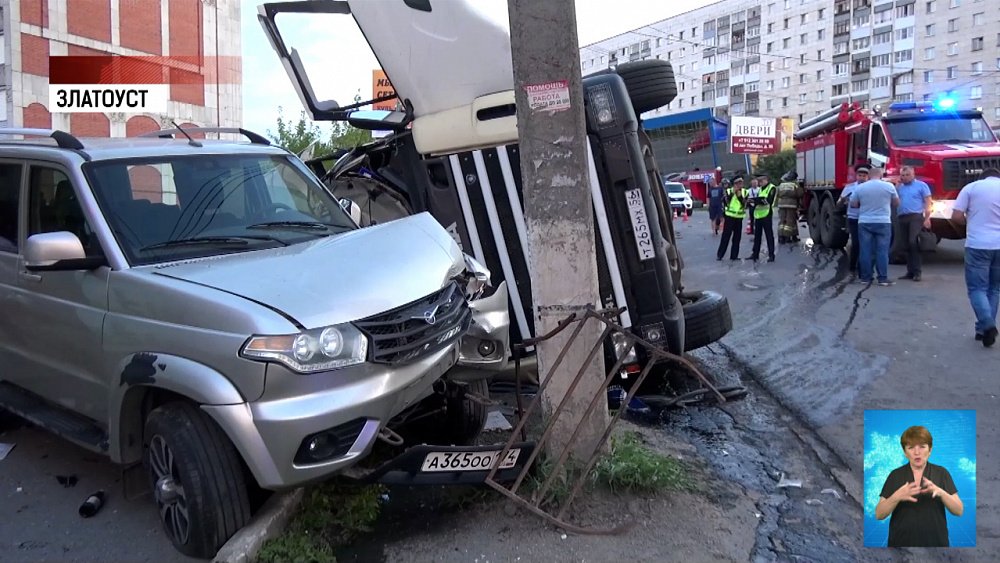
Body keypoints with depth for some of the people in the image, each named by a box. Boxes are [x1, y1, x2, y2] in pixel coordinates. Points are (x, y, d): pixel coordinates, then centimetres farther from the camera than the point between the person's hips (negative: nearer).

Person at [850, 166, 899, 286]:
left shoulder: (860, 187, 0)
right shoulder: (889, 186, -2)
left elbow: (853, 204, 7)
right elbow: (896, 203, 8)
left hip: (864, 222, 1)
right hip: (883, 222, -1)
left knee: (866, 250, 4)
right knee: (882, 251, 0)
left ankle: (865, 277, 7)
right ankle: (883, 278, -2)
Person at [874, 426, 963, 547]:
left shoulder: (941, 473, 2)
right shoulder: (895, 475, 1)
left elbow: (959, 510, -5)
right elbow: (879, 514, -6)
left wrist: (940, 492, -23)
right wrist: (897, 496, -24)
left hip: (935, 544, 0)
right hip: (901, 544, 0)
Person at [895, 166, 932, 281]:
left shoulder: (921, 185, 3)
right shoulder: (899, 187, 18)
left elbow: (927, 203, -2)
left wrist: (927, 218, -13)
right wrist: (897, 184, 5)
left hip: (915, 217, -6)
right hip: (901, 218, 6)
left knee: (913, 242, -20)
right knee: (905, 245, 6)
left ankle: (917, 272, -16)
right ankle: (910, 271, 13)